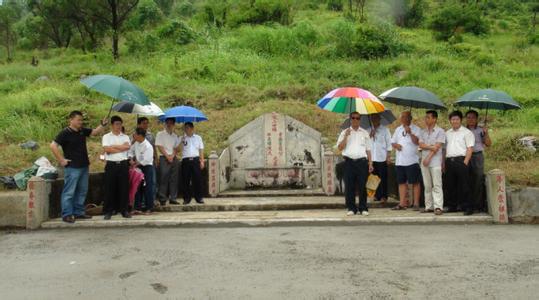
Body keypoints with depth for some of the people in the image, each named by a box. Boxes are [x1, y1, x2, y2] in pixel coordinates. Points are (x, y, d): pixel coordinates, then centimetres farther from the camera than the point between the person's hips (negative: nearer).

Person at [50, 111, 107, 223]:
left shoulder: (83, 130, 9)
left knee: (82, 191, 14)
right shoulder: (65, 133, -11)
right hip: (72, 168, -8)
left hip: (84, 166, 8)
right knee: (69, 192, -3)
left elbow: (95, 132, 17)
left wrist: (102, 125, -2)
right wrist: (61, 160, -15)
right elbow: (53, 146, -15)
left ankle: (78, 212, 24)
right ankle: (67, 214, 4)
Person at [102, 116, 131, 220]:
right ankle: (108, 211, 8)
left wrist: (113, 146, -8)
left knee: (124, 187, 4)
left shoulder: (125, 137, 12)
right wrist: (121, 148, -6)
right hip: (111, 165, -2)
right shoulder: (106, 136, 5)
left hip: (123, 164, 2)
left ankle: (124, 210, 12)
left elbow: (127, 146, -8)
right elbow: (107, 149, -11)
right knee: (110, 188, 1)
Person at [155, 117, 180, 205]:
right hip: (164, 158, -4)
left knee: (174, 179, 3)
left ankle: (173, 198, 8)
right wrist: (167, 156, -11)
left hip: (174, 158, 4)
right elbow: (160, 147, -5)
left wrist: (172, 156, -7)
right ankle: (162, 199, -2)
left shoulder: (175, 136, 15)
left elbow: (176, 148, 10)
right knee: (163, 179, -6)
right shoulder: (160, 134, 3)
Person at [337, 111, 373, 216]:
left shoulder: (364, 133, 14)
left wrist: (370, 163, 6)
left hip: (362, 161, 1)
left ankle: (363, 208, 9)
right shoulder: (345, 132, 10)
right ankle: (351, 208, 9)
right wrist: (346, 136, -10)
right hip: (349, 162, 0)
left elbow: (368, 149, 13)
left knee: (362, 186, 0)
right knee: (349, 186, 0)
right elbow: (340, 148, 1)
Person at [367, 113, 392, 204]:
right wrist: (370, 135, -5)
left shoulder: (384, 129, 3)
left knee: (383, 177, 0)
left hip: (382, 157, -3)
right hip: (372, 158, 3)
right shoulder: (369, 130, 13)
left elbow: (389, 143, 0)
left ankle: (383, 196, 6)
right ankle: (377, 195, 12)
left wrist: (388, 156, -6)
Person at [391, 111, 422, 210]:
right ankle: (402, 203, 13)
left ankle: (416, 203, 3)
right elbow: (392, 142, 19)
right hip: (399, 161, 5)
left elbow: (417, 141, -13)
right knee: (401, 182, 8)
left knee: (415, 182, -2)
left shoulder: (415, 129, 1)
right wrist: (396, 145, -2)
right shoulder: (398, 129, 17)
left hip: (412, 160, -5)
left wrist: (410, 132, -21)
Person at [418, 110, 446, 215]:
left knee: (437, 185, -7)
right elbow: (421, 145, 4)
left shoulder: (440, 131, -1)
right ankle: (428, 206, 11)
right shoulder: (423, 132, 15)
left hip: (435, 162, -5)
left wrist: (428, 158, -13)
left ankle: (438, 207, -7)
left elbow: (437, 147, -9)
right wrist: (431, 146, -12)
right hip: (424, 161, 5)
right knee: (427, 186, 7)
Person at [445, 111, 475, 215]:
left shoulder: (466, 132, 0)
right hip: (449, 161, 6)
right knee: (450, 185, 9)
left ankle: (468, 207, 0)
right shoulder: (447, 133, 19)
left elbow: (470, 149, -7)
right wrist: (444, 162, 11)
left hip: (461, 160, -6)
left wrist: (465, 162, -16)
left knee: (464, 185, -5)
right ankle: (452, 206, 18)